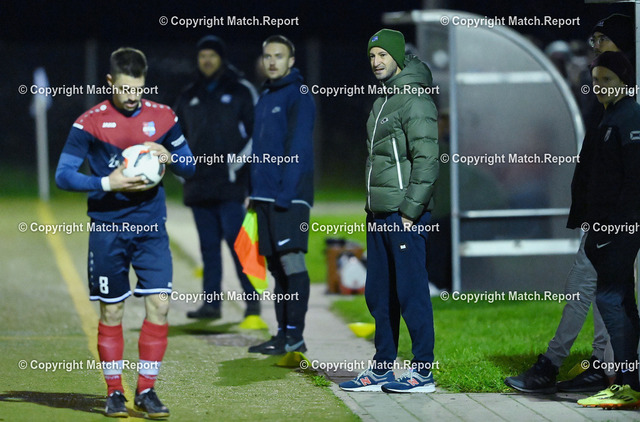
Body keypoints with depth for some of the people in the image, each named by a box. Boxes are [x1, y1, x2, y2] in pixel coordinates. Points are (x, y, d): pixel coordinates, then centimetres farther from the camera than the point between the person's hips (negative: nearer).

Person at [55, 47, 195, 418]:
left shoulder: (163, 117, 4)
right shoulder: (90, 122, -5)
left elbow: (191, 167, 12)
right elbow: (64, 175, -6)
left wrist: (169, 157, -10)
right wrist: (108, 183, -18)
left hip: (151, 227, 2)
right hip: (107, 229, -2)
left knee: (159, 303, -7)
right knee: (111, 310, 3)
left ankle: (147, 390, 3)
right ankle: (115, 391, 15)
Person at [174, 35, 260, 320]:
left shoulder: (241, 91, 3)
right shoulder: (189, 96, 16)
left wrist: (236, 163, -10)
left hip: (230, 184, -5)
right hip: (199, 185, 5)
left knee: (237, 241, -10)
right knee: (208, 245, 5)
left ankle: (252, 298, -3)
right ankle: (211, 302, 8)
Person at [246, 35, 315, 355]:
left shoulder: (298, 97, -6)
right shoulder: (264, 99, 19)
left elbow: (298, 148, -14)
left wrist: (286, 192, -21)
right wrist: (254, 192, 15)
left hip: (289, 196, -8)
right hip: (265, 196, 8)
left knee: (291, 259, -12)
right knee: (276, 265, 9)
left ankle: (295, 335, -13)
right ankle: (283, 334, 12)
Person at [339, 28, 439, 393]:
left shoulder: (415, 101, -11)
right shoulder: (383, 102, 18)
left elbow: (427, 160, -17)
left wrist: (410, 211, -19)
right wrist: (372, 207, 17)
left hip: (406, 215, -9)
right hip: (379, 214, 9)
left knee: (411, 292, -6)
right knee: (379, 294, 11)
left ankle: (423, 372, -1)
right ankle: (382, 368, 18)